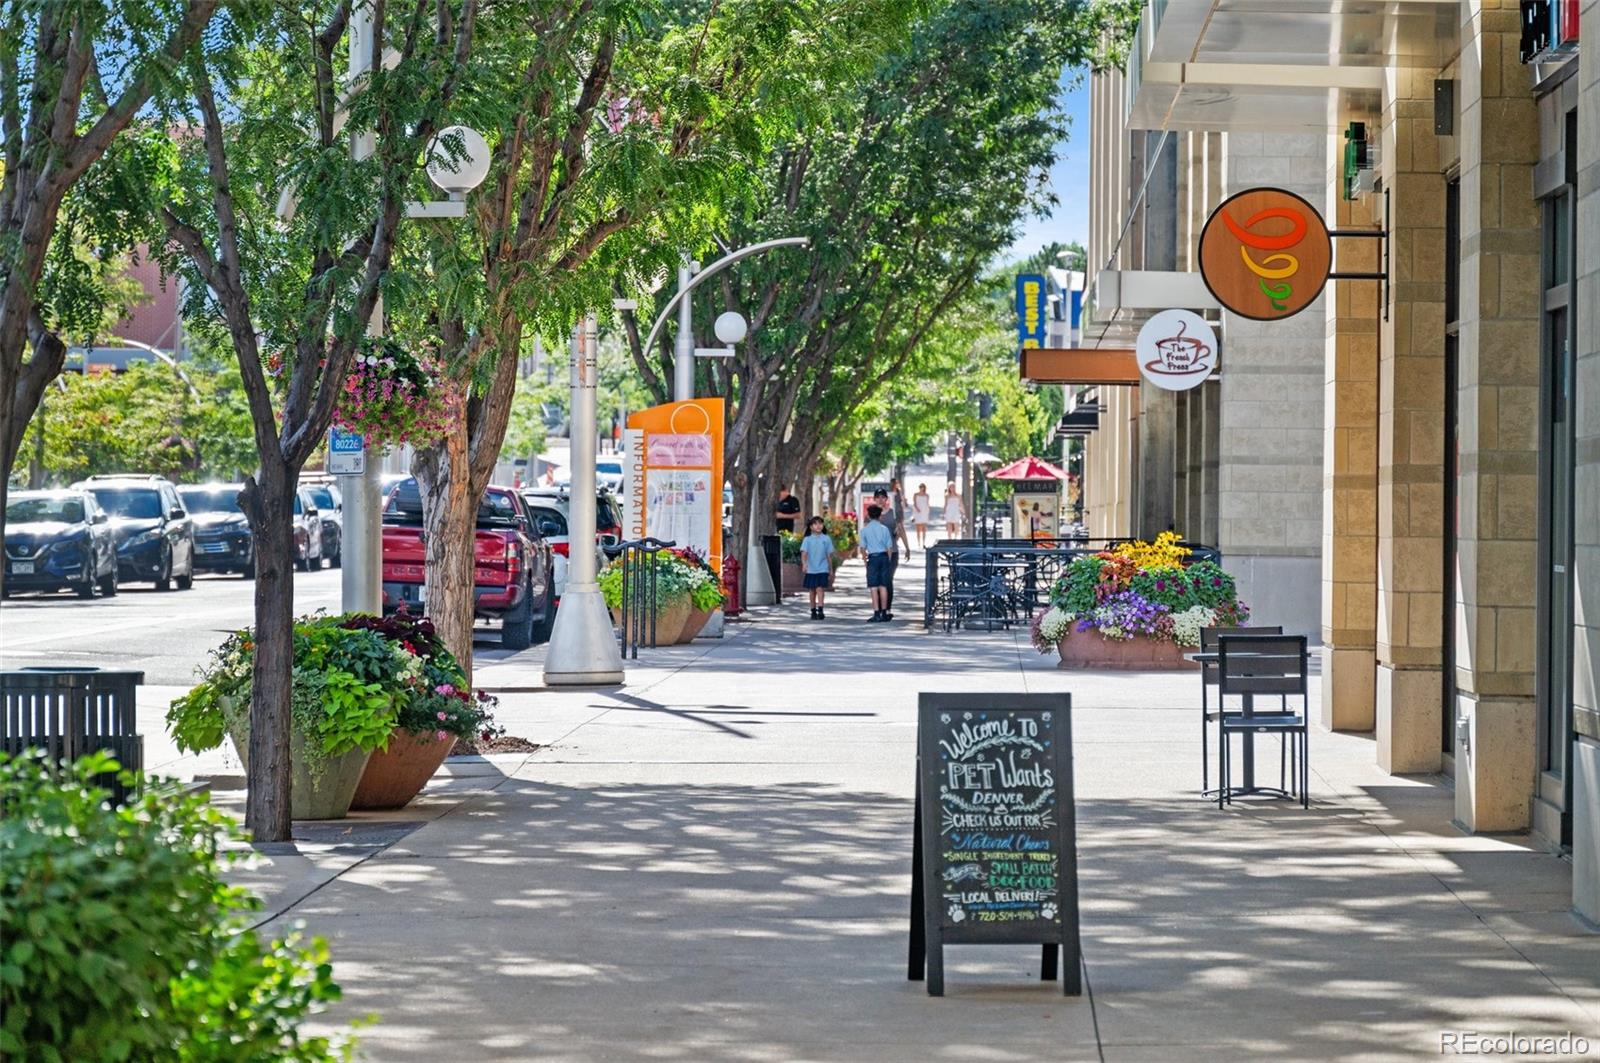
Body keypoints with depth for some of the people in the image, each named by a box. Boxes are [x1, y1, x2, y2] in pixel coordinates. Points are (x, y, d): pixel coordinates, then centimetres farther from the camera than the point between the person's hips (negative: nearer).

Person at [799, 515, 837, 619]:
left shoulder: (826, 539, 3)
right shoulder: (807, 539, 1)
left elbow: (829, 555, 9)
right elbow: (804, 553, -8)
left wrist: (831, 570, 12)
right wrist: (804, 564, -26)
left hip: (822, 569, -1)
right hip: (811, 569, 1)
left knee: (820, 589, -13)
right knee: (812, 591, 7)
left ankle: (820, 611, -17)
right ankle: (813, 612, 18)